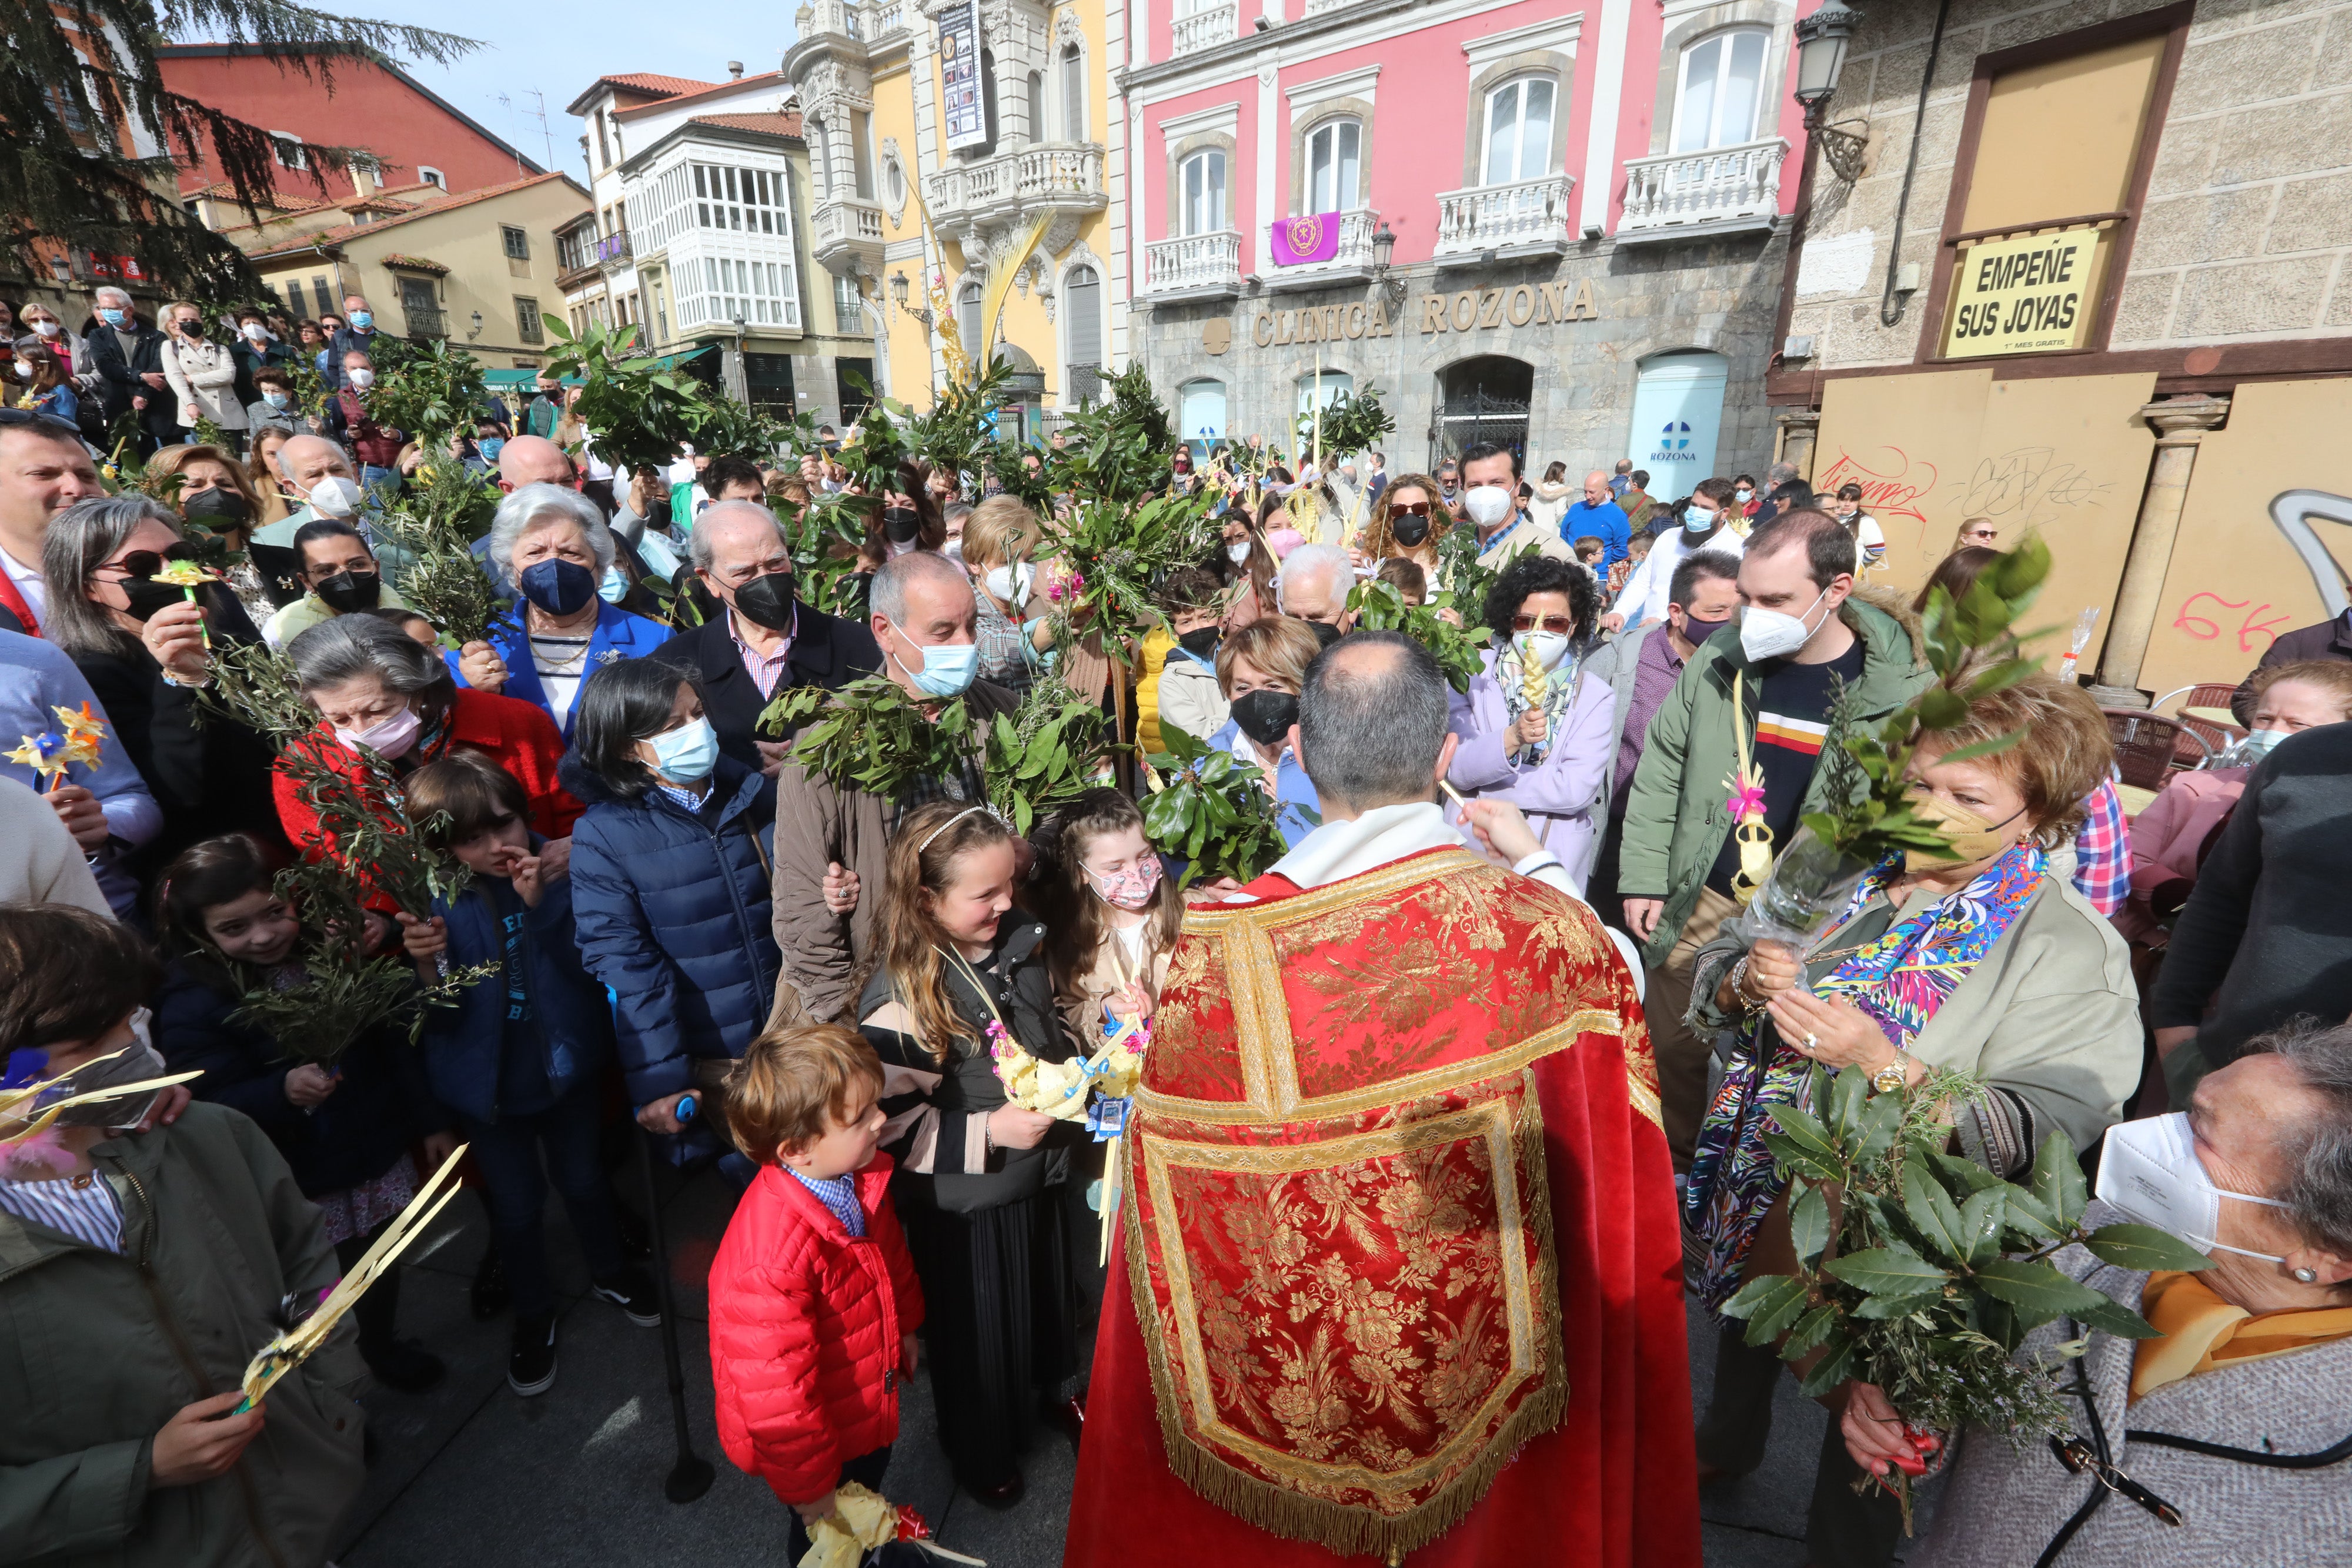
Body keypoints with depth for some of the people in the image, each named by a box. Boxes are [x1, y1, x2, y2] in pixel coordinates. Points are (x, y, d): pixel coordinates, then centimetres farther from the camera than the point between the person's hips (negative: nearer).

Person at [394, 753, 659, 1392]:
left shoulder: (561, 870, -16)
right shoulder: (434, 903, -17)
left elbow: (591, 967, -20)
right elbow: (441, 1018, -14)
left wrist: (543, 905, -32)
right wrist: (427, 965, -33)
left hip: (566, 1064, 1)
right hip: (487, 1080, 0)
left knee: (583, 1178, 21)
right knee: (516, 1206, 16)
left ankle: (609, 1272, 49)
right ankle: (533, 1315, 43)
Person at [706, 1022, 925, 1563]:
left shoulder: (858, 1176, -18)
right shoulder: (770, 1257, -44)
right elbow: (774, 1393, -31)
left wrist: (904, 1326, 18)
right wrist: (809, 1489, -17)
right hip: (822, 1442, -7)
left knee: (869, 1490, 34)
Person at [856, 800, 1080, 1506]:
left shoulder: (1021, 942, -9)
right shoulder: (899, 999, -28)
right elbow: (888, 1120, -23)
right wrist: (988, 1132, -29)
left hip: (1038, 1171, 6)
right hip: (962, 1203, -5)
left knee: (1047, 1294, 29)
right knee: (977, 1328, 19)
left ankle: (1055, 1389, 59)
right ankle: (980, 1453, 48)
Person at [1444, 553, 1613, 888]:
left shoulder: (1596, 697, -1)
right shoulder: (1475, 673, -2)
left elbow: (1576, 789, -12)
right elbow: (1455, 770, -11)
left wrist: (1482, 788, -13)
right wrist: (1512, 739, -28)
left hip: (1553, 863, 0)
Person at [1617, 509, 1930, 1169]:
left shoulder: (1904, 690, -10)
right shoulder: (1721, 659, -2)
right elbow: (1660, 773, 4)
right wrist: (1643, 880, 1)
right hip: (1699, 905, 3)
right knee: (1675, 1050, 15)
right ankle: (1674, 1174, 39)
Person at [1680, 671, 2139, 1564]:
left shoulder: (2069, 949, -18)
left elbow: (2039, 1138, -24)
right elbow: (1709, 986, 0)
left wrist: (1880, 1059, -34)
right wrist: (1743, 978, -22)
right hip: (1756, 1184, 5)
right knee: (1746, 1322, 29)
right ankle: (1727, 1444, 60)